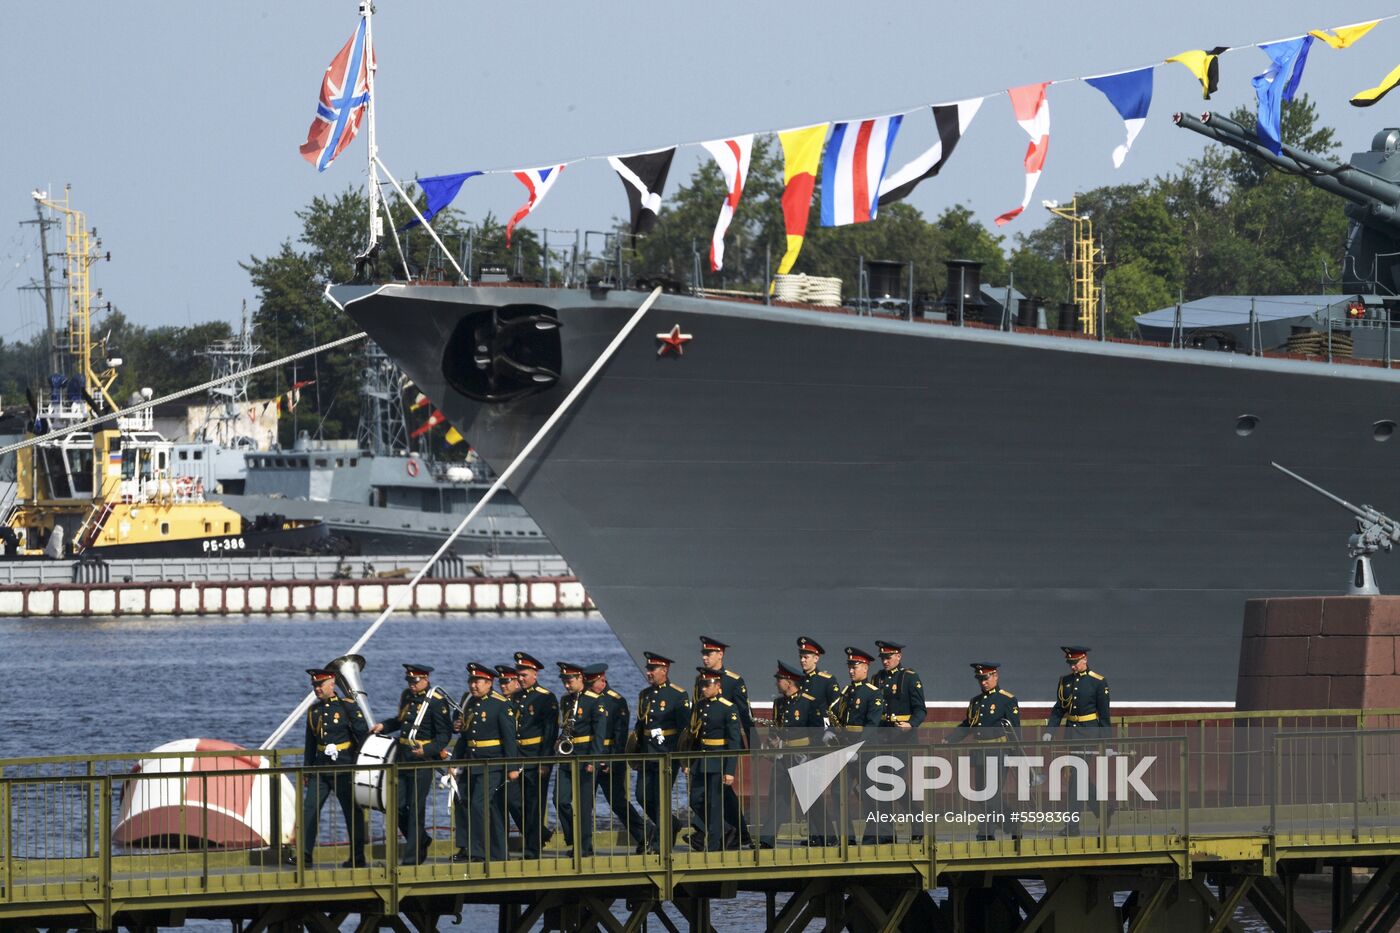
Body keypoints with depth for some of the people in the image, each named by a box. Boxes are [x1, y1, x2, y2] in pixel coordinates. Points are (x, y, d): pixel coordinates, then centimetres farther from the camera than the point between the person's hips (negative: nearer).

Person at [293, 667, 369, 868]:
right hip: (321, 767, 5)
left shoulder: (348, 707, -5)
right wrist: (307, 770, 18)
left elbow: (363, 736, -5)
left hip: (344, 769, -5)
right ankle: (305, 853, -8)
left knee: (352, 812, 3)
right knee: (309, 808, -7)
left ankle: (358, 858, 10)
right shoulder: (314, 710, 11)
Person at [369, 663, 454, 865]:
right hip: (403, 758, 7)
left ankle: (412, 856, 2)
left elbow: (444, 734, -13)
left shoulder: (436, 702, -12)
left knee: (416, 808, -4)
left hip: (422, 760, -7)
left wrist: (427, 750, -28)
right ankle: (421, 841, 27)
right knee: (398, 805, 6)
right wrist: (383, 726, 12)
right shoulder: (407, 696, 11)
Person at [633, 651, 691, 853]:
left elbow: (685, 728, -8)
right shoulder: (644, 695, 14)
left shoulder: (678, 696, -6)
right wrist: (634, 751, 17)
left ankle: (659, 842, -2)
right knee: (643, 796, 5)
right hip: (647, 753, 7)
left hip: (667, 754, -7)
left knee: (661, 797, -6)